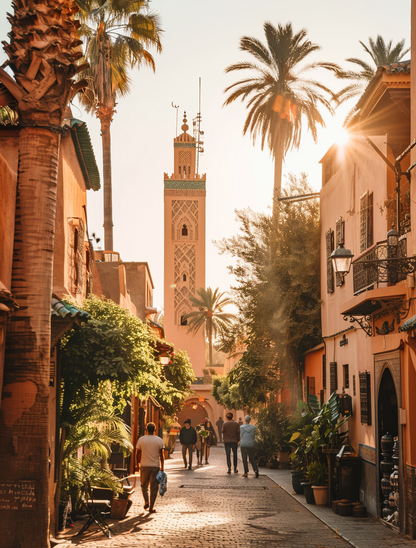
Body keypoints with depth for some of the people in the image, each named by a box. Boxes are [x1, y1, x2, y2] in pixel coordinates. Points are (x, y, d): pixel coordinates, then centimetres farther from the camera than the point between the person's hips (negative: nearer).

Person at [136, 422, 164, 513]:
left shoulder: (141, 439, -1)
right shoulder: (159, 440, -3)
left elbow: (138, 454, 4)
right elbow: (161, 455, -2)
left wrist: (138, 464, 17)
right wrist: (162, 468, 5)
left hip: (144, 466, 1)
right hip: (155, 466, -1)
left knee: (144, 485, 19)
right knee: (154, 487, 5)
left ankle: (146, 502, 3)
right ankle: (151, 507, 3)